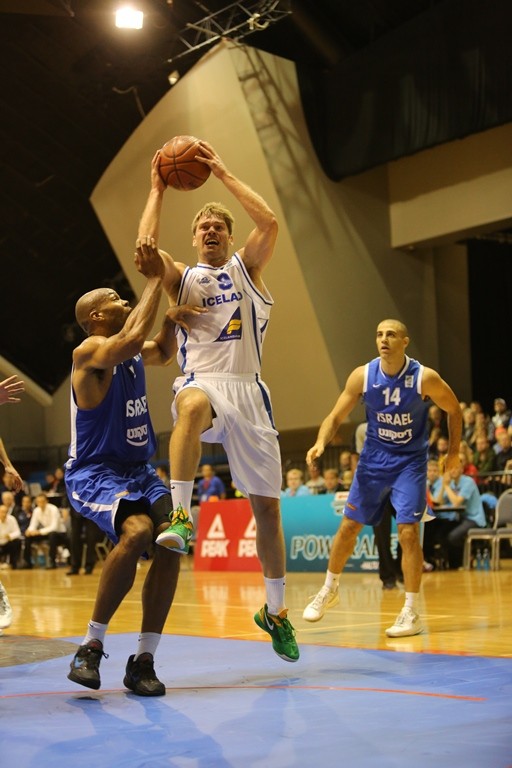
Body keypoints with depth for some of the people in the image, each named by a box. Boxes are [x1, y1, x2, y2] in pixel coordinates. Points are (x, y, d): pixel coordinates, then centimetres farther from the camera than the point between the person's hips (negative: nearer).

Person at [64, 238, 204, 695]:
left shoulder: (133, 352, 10)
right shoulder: (90, 351, -14)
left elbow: (163, 353, 29)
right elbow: (131, 337, -32)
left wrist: (171, 320, 8)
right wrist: (155, 279, -22)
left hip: (138, 471, 8)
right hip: (93, 474, -7)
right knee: (137, 532, -33)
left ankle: (144, 661, -8)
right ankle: (92, 646, -18)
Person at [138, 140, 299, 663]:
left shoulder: (246, 268, 15)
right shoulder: (183, 277, 15)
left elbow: (269, 222, -4)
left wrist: (222, 174, 0)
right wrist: (158, 189, 3)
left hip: (247, 390, 2)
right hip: (201, 383, -1)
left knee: (266, 503, 3)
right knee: (192, 405, -43)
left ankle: (275, 609, 16)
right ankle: (181, 514, -42)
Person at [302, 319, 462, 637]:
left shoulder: (425, 378, -18)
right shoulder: (363, 376, -12)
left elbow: (454, 410, 0)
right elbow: (336, 417, -8)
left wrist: (454, 450, 0)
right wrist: (321, 443, -26)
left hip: (410, 462, -3)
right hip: (374, 459, 3)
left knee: (408, 532, -13)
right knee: (349, 526, 8)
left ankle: (412, 612, -1)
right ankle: (330, 590, 31)